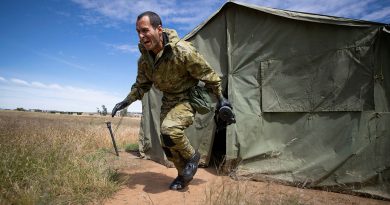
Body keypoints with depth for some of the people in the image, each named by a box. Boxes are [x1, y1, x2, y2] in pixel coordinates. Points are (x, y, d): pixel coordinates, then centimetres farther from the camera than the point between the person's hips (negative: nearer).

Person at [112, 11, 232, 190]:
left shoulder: (182, 50, -27)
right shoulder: (144, 58, -7)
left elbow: (207, 74, -15)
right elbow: (142, 84, 11)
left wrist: (220, 98, -6)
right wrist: (126, 101, 0)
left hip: (188, 98, -6)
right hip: (168, 100, 7)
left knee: (169, 130, -30)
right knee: (167, 143, 8)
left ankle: (192, 156, 0)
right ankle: (184, 175, 32)